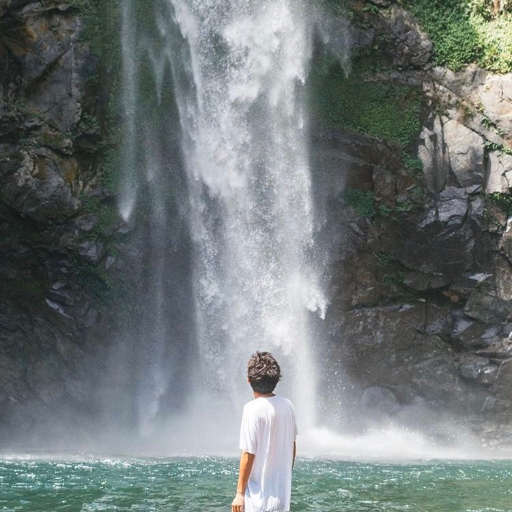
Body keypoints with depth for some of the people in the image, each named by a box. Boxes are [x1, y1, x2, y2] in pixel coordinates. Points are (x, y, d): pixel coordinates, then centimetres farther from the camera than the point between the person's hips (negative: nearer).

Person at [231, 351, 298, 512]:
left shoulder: (253, 409, -17)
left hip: (259, 494, -6)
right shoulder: (287, 405, 2)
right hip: (283, 491, 6)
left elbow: (248, 454, -16)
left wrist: (240, 492, -10)